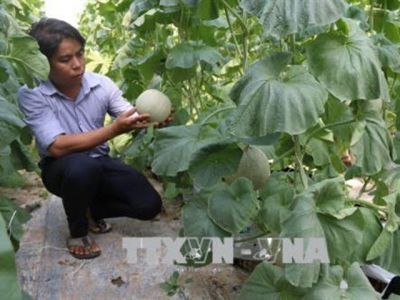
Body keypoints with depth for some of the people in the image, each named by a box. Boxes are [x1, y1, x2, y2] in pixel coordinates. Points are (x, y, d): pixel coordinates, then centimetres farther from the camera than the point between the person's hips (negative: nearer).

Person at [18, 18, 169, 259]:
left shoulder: (101, 84, -11)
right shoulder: (31, 94, -23)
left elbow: (131, 118, -15)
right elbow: (57, 147, -32)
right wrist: (114, 130, -41)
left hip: (100, 163, 4)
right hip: (60, 168, -3)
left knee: (149, 205, -12)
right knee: (82, 165, -40)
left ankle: (90, 208, 16)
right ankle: (77, 231, -8)